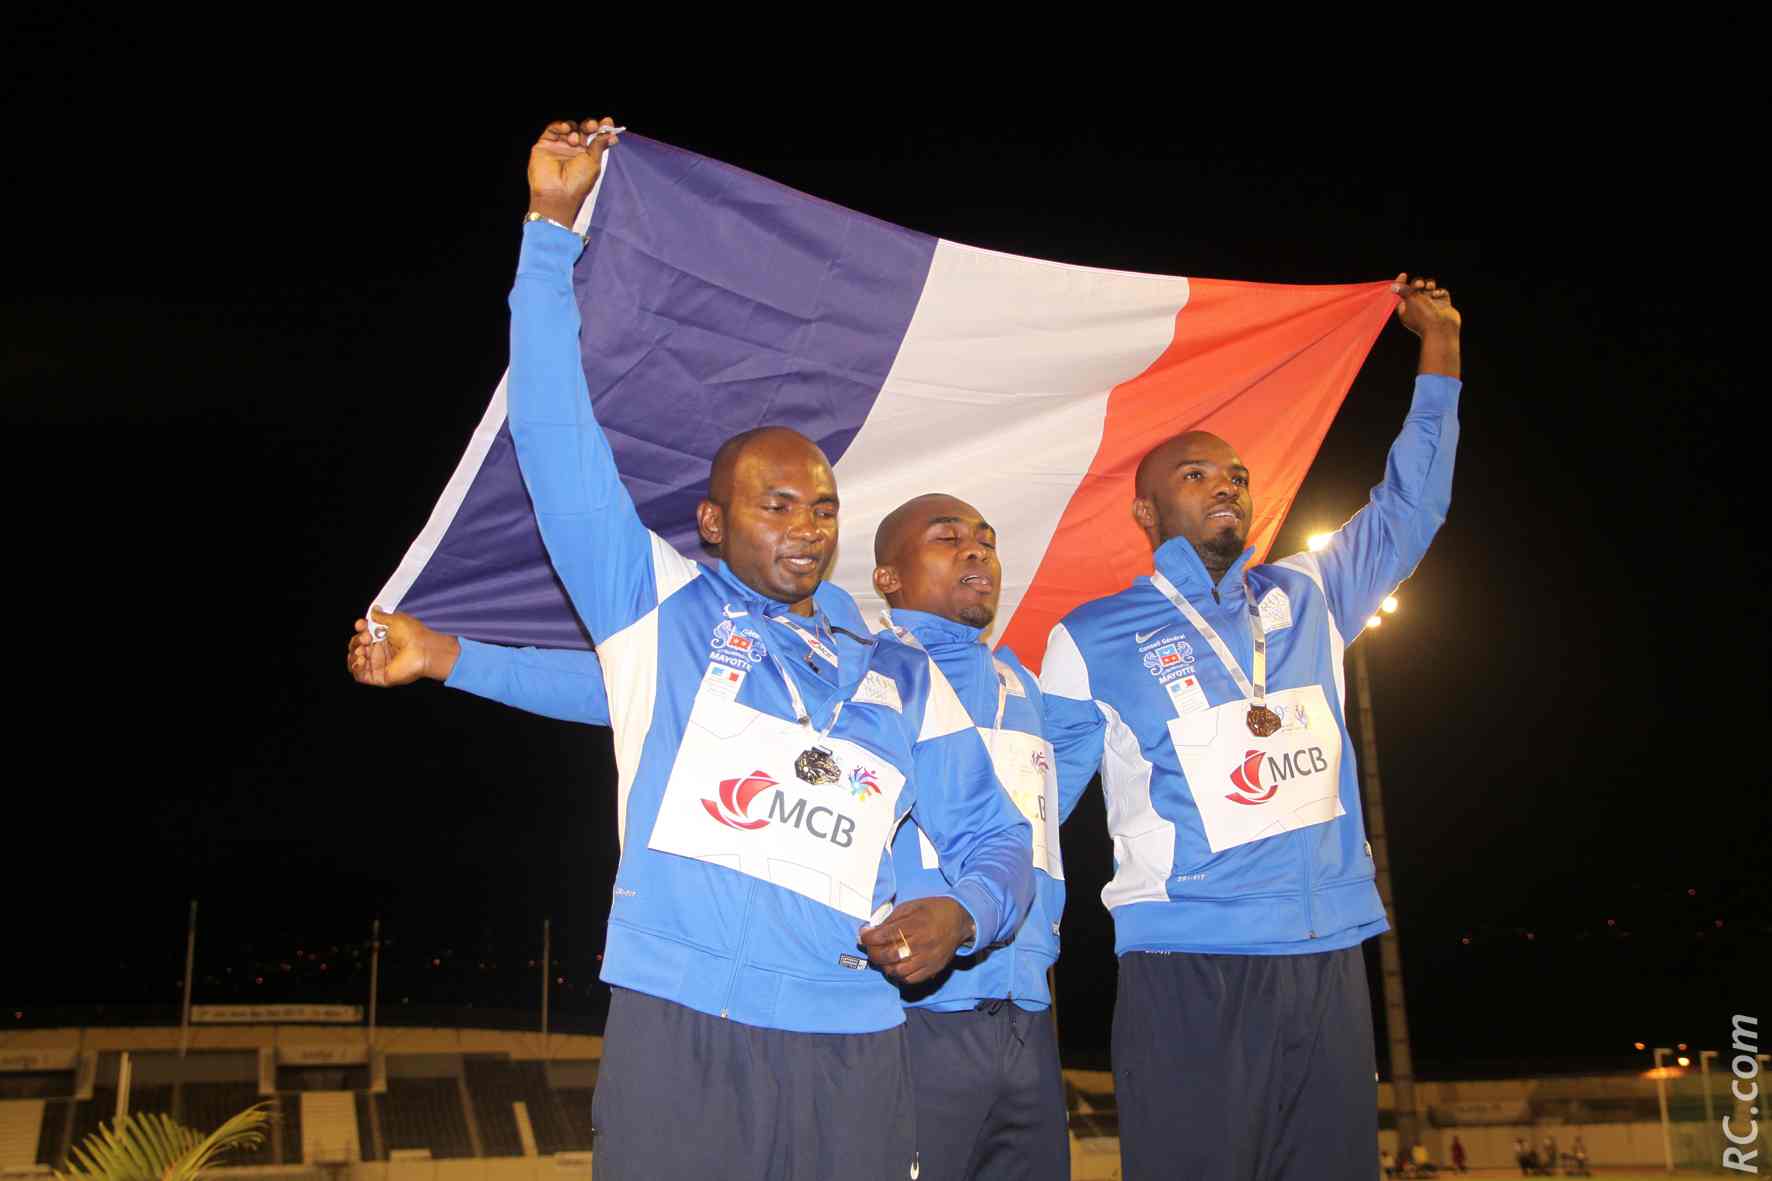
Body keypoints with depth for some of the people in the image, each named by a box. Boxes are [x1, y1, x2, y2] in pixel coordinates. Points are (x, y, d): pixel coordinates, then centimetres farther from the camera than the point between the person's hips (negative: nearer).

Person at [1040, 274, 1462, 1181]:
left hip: (1329, 967, 4)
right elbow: (1033, 803, 7)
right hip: (1186, 975, -4)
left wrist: (1439, 344, 21)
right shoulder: (1092, 639, 6)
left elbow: (1408, 510, 22)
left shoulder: (1303, 600, 17)